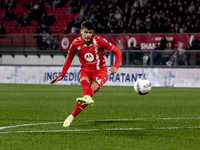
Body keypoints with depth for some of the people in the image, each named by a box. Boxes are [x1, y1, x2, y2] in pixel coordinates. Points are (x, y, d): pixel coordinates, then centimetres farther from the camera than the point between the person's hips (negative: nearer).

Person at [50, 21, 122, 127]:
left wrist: (115, 67, -23)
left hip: (100, 71, -1)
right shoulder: (76, 43, -4)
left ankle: (71, 117, -26)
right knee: (84, 81, -36)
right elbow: (69, 59, 14)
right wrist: (61, 76, 11)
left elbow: (117, 52, -7)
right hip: (85, 70, 1)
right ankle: (87, 98, -67)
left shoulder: (99, 40, -12)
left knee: (92, 90, -25)